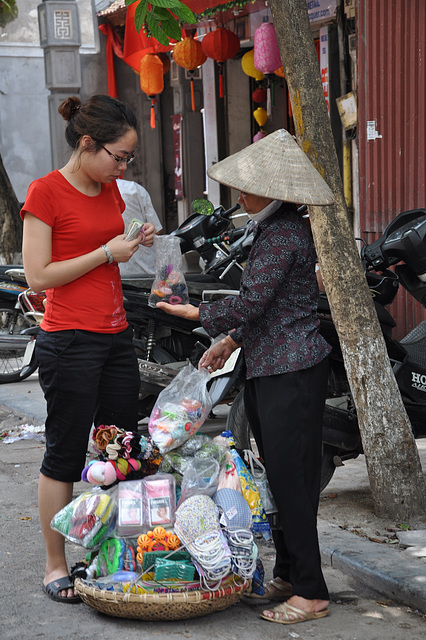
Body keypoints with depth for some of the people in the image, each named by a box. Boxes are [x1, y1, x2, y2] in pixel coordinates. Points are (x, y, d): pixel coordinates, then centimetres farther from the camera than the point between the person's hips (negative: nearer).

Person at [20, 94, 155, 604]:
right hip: (69, 342, -8)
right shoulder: (46, 192, -11)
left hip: (116, 336, 8)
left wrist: (136, 243, 5)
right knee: (65, 453, 0)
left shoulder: (109, 189, 12)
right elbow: (38, 276, -15)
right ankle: (55, 566, 12)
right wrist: (107, 253, -15)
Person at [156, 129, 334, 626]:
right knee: (277, 474, 15)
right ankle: (287, 575, 26)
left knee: (291, 477, -6)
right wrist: (231, 341, 18)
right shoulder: (276, 228, 14)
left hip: (292, 373, -10)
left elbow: (249, 304, -20)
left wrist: (192, 313, -6)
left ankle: (311, 592, 2)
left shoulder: (283, 235, -18)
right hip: (267, 370, 10)